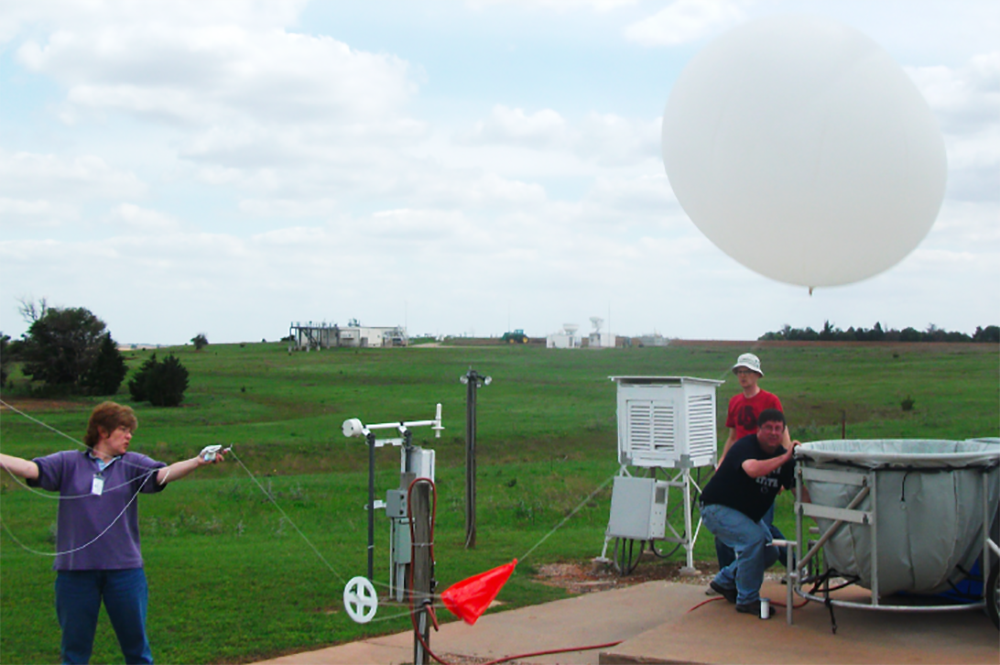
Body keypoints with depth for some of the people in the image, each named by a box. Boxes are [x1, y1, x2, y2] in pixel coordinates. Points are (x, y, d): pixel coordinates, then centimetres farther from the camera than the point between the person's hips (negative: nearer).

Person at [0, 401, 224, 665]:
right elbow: (31, 468, -5)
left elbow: (162, 473, -11)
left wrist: (198, 462, -29)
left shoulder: (132, 464, 5)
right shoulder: (69, 463, 5)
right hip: (75, 569, 0)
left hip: (123, 569, 1)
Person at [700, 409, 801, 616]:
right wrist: (785, 458, -46)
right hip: (717, 508, -9)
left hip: (747, 513, 9)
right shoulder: (745, 447, -24)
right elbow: (753, 469, -46)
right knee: (753, 540, -27)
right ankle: (747, 599, -13)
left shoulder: (782, 455, -1)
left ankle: (725, 581, 26)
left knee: (770, 552, 7)